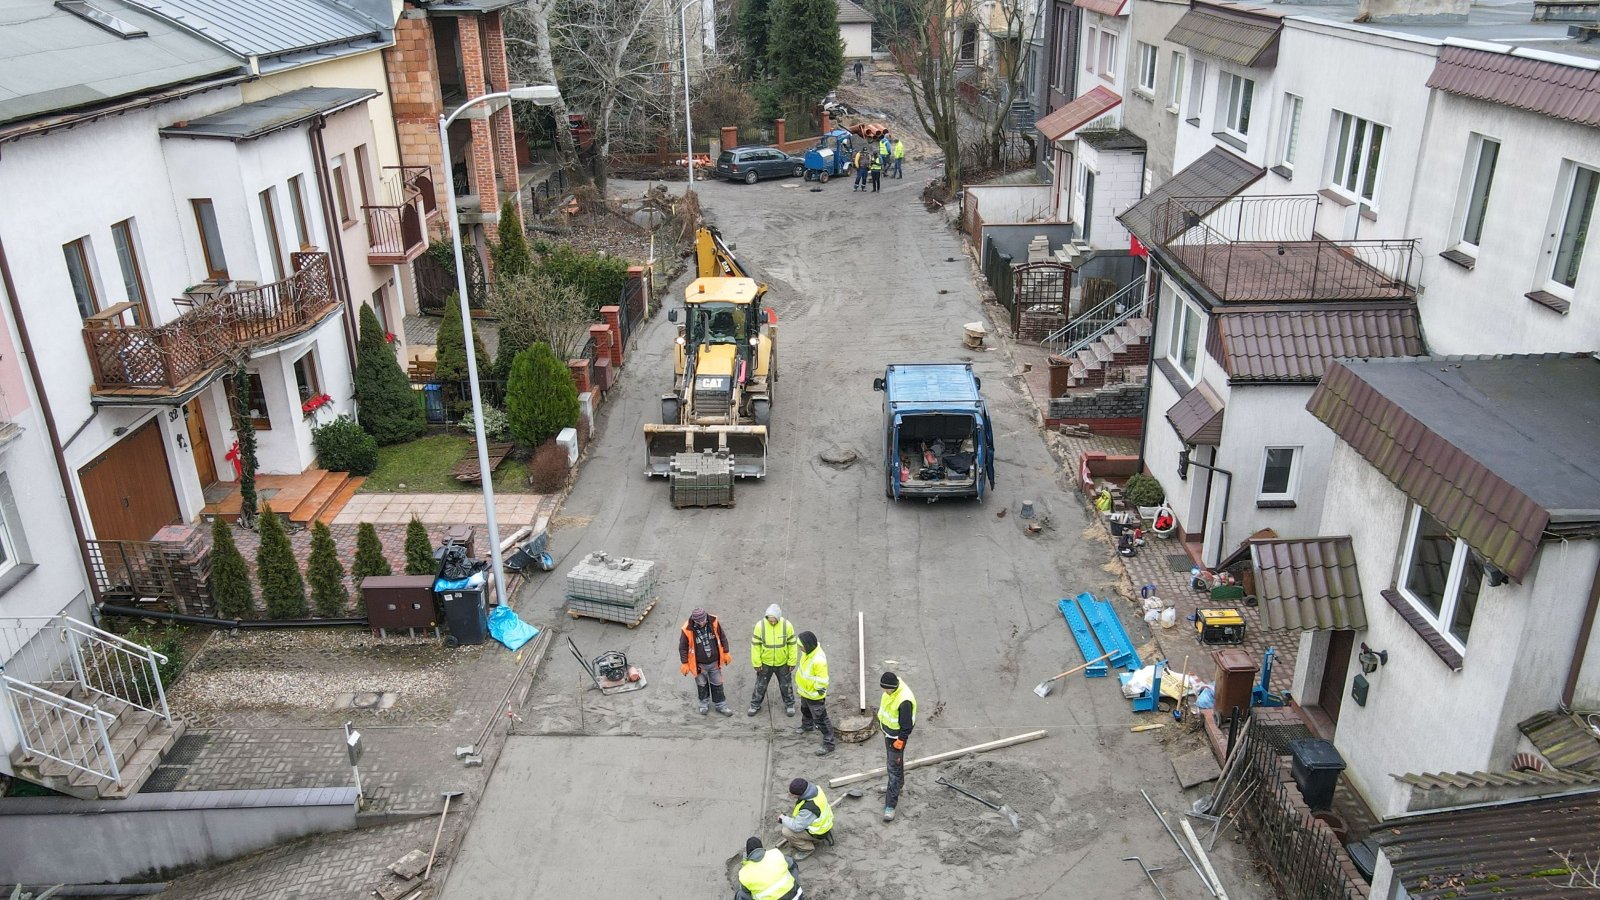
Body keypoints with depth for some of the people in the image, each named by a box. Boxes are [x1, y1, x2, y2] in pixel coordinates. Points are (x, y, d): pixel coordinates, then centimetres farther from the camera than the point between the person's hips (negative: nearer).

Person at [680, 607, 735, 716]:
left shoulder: (713, 622, -18)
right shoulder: (688, 629, -24)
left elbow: (722, 637, -2)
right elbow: (683, 647, -11)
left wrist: (726, 653, 3)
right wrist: (685, 664, -7)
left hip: (714, 662, 2)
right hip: (699, 664, -2)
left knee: (717, 684, 16)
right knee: (702, 685, 19)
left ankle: (721, 706, 32)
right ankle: (704, 704, 42)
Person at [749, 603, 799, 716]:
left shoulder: (787, 625, -18)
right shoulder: (760, 625, -19)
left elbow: (792, 644, -7)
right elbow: (755, 645, -10)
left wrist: (792, 662, -4)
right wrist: (757, 663, -8)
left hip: (783, 663, 0)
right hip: (765, 663, 0)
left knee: (786, 686, 17)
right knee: (760, 686, 15)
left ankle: (789, 705, 39)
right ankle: (755, 705, 35)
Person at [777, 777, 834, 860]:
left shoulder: (808, 808, -39)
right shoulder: (815, 788, -16)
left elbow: (797, 827, -29)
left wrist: (783, 819, -12)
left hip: (819, 831, -8)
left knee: (787, 832, -14)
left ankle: (808, 848, 4)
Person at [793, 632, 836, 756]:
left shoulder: (819, 660, -39)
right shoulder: (808, 652, -10)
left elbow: (822, 681, -31)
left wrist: (822, 693, -21)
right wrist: (798, 683, 19)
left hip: (814, 695, -9)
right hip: (805, 691, 9)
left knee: (821, 720, 2)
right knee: (805, 710, 34)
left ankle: (828, 744, 14)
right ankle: (807, 726, 62)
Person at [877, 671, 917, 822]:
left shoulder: (904, 700, -36)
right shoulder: (890, 688, -11)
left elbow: (906, 727, -26)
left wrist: (899, 743, -19)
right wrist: (882, 720, 22)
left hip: (896, 736, -8)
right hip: (888, 731, 8)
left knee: (894, 768, -2)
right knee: (894, 761, 28)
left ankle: (890, 805, 5)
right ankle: (899, 783, 53)